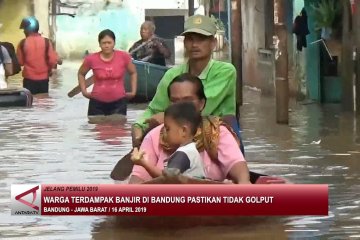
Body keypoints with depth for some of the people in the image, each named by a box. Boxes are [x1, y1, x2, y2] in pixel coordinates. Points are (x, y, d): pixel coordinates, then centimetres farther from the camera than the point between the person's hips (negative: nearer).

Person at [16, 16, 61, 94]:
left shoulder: (23, 43, -7)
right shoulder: (46, 42, -5)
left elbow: (20, 62, 0)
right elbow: (53, 61, -5)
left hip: (29, 79, -1)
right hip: (43, 78, 1)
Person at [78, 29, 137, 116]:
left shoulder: (124, 57, -7)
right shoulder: (92, 59, -7)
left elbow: (133, 73, 12)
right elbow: (81, 74, 13)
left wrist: (133, 91, 6)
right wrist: (84, 91, 5)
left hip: (119, 102, 0)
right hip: (97, 102, 0)